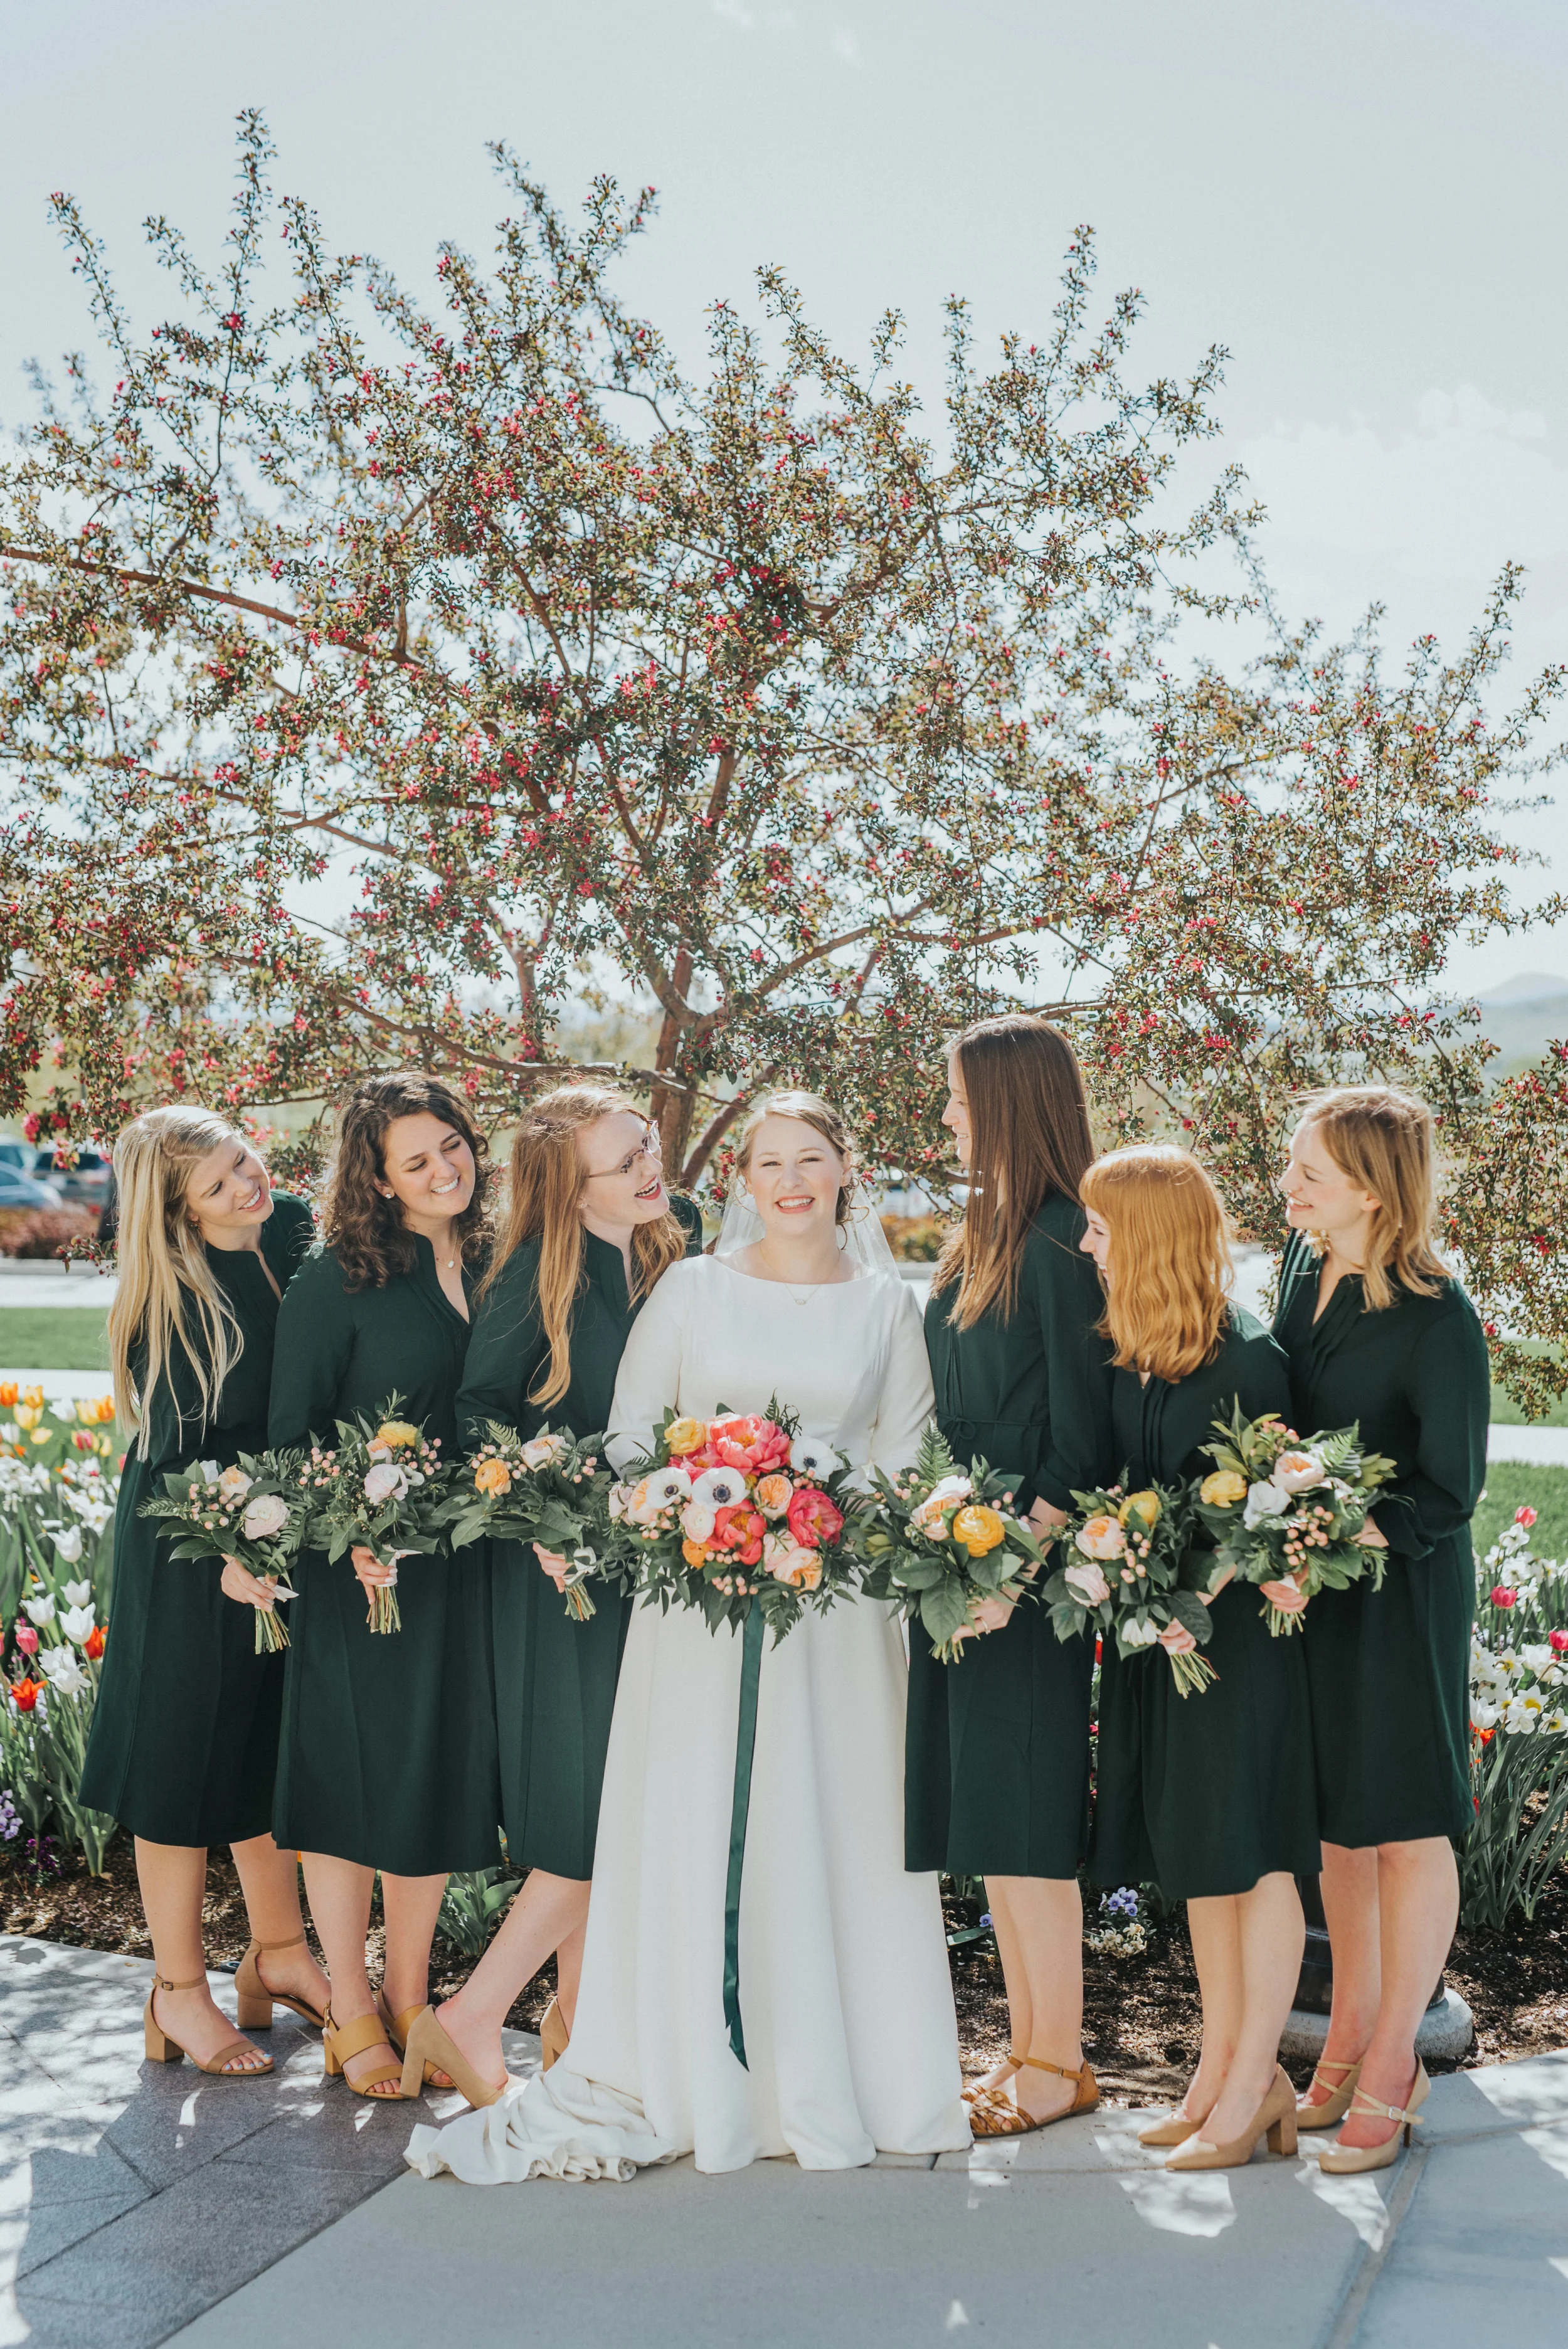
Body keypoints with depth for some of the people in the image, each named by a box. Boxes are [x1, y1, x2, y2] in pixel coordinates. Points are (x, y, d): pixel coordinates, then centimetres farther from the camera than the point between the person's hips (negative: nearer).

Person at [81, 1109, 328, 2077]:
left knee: (274, 1751, 18)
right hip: (190, 1560, -6)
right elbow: (172, 1453, -21)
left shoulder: (292, 1236, -1)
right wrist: (220, 1555, -34)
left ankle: (280, 1952, 35)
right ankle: (180, 1990, 23)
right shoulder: (173, 1302, -19)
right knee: (188, 1761, 7)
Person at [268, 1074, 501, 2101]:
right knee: (353, 1784, 7)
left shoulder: (488, 1266, 6)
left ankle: (411, 1999, 30)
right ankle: (353, 2015, 23)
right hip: (361, 1568, -5)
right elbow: (294, 1430, -8)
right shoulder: (337, 1277, -10)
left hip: (464, 1567, 5)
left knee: (441, 1782, 13)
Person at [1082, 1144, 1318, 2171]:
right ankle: (1224, 2068, 27)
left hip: (1236, 1630, -8)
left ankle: (1253, 2090, 14)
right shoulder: (1133, 1361, 6)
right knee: (1194, 1861, 15)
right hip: (1155, 1632, 8)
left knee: (1249, 1853, 2)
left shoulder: (1248, 1358, -16)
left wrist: (1194, 1600, -26)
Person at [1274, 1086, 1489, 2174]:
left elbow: (1450, 1493, -16)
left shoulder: (1439, 1320, -20)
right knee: (1335, 1814, 17)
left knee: (1406, 1823, 6)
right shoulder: (1304, 1266, 0)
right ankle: (1352, 2038, 33)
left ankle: (1391, 2069, 20)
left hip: (1399, 1588, -7)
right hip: (1311, 1578, 7)